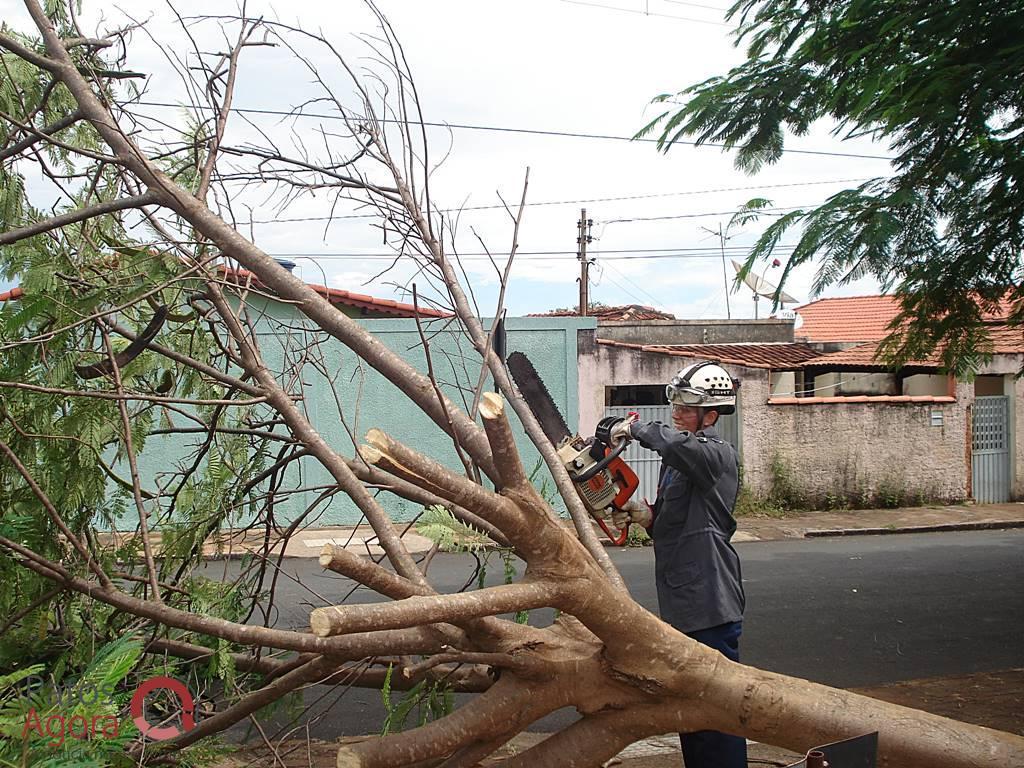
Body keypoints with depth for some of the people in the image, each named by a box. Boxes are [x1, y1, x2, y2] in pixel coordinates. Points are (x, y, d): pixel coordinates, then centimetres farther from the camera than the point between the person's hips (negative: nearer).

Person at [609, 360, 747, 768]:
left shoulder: (718, 454, -14)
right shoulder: (676, 460, 14)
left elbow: (678, 443, -38)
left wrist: (635, 428, -22)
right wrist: (645, 516, -1)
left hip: (711, 601, -10)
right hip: (681, 600, 10)